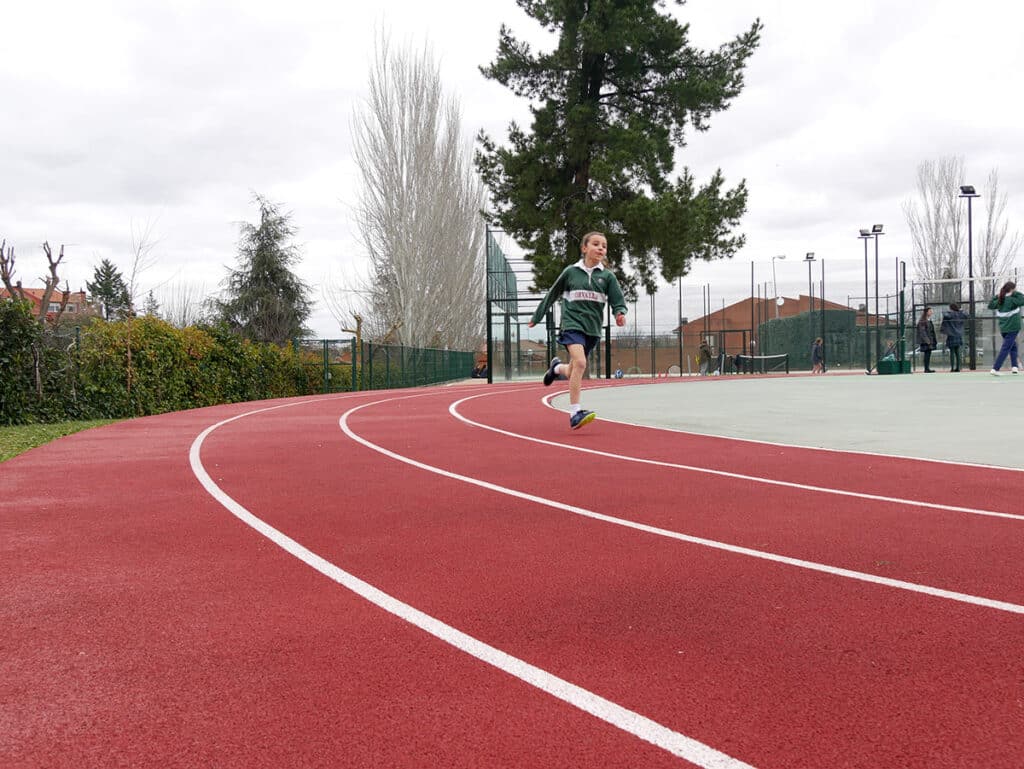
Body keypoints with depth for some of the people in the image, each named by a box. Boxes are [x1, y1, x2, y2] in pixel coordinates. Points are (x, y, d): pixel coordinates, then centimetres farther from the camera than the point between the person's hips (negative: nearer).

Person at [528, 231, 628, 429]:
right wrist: (536, 317, 20)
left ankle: (558, 368, 49)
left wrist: (620, 314, -22)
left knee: (574, 373, 11)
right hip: (572, 324, -3)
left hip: (593, 329, 3)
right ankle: (575, 413, -25)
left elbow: (618, 301, 1)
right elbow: (552, 295, 14)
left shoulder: (607, 276, 6)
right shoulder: (571, 271, 4)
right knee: (580, 363, -27)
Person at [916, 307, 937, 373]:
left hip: (930, 340, 9)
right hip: (925, 341, -9)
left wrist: (934, 340, 19)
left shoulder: (929, 321, 17)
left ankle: (927, 368, 10)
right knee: (927, 354, -10)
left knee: (928, 354, 8)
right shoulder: (922, 321, -10)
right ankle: (926, 369, -9)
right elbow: (922, 332, -16)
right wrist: (927, 340, -21)